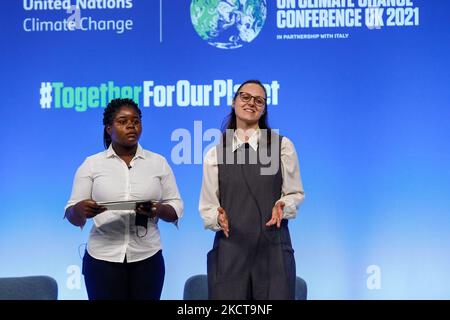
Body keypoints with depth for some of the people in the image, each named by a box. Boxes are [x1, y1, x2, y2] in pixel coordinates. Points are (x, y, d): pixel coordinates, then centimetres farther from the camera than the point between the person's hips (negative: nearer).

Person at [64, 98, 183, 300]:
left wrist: (158, 209, -17)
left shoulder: (158, 163, 6)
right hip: (102, 259, -1)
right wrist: (80, 209, -21)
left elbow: (176, 208, 5)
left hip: (146, 258, 1)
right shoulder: (92, 164, 4)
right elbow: (73, 215, 3)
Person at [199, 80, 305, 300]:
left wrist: (282, 207, -13)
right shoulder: (214, 154, 8)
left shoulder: (282, 146, 4)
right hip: (229, 249, 1)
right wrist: (218, 217, -13)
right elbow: (207, 206, 8)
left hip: (273, 249, -1)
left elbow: (295, 193, 7)